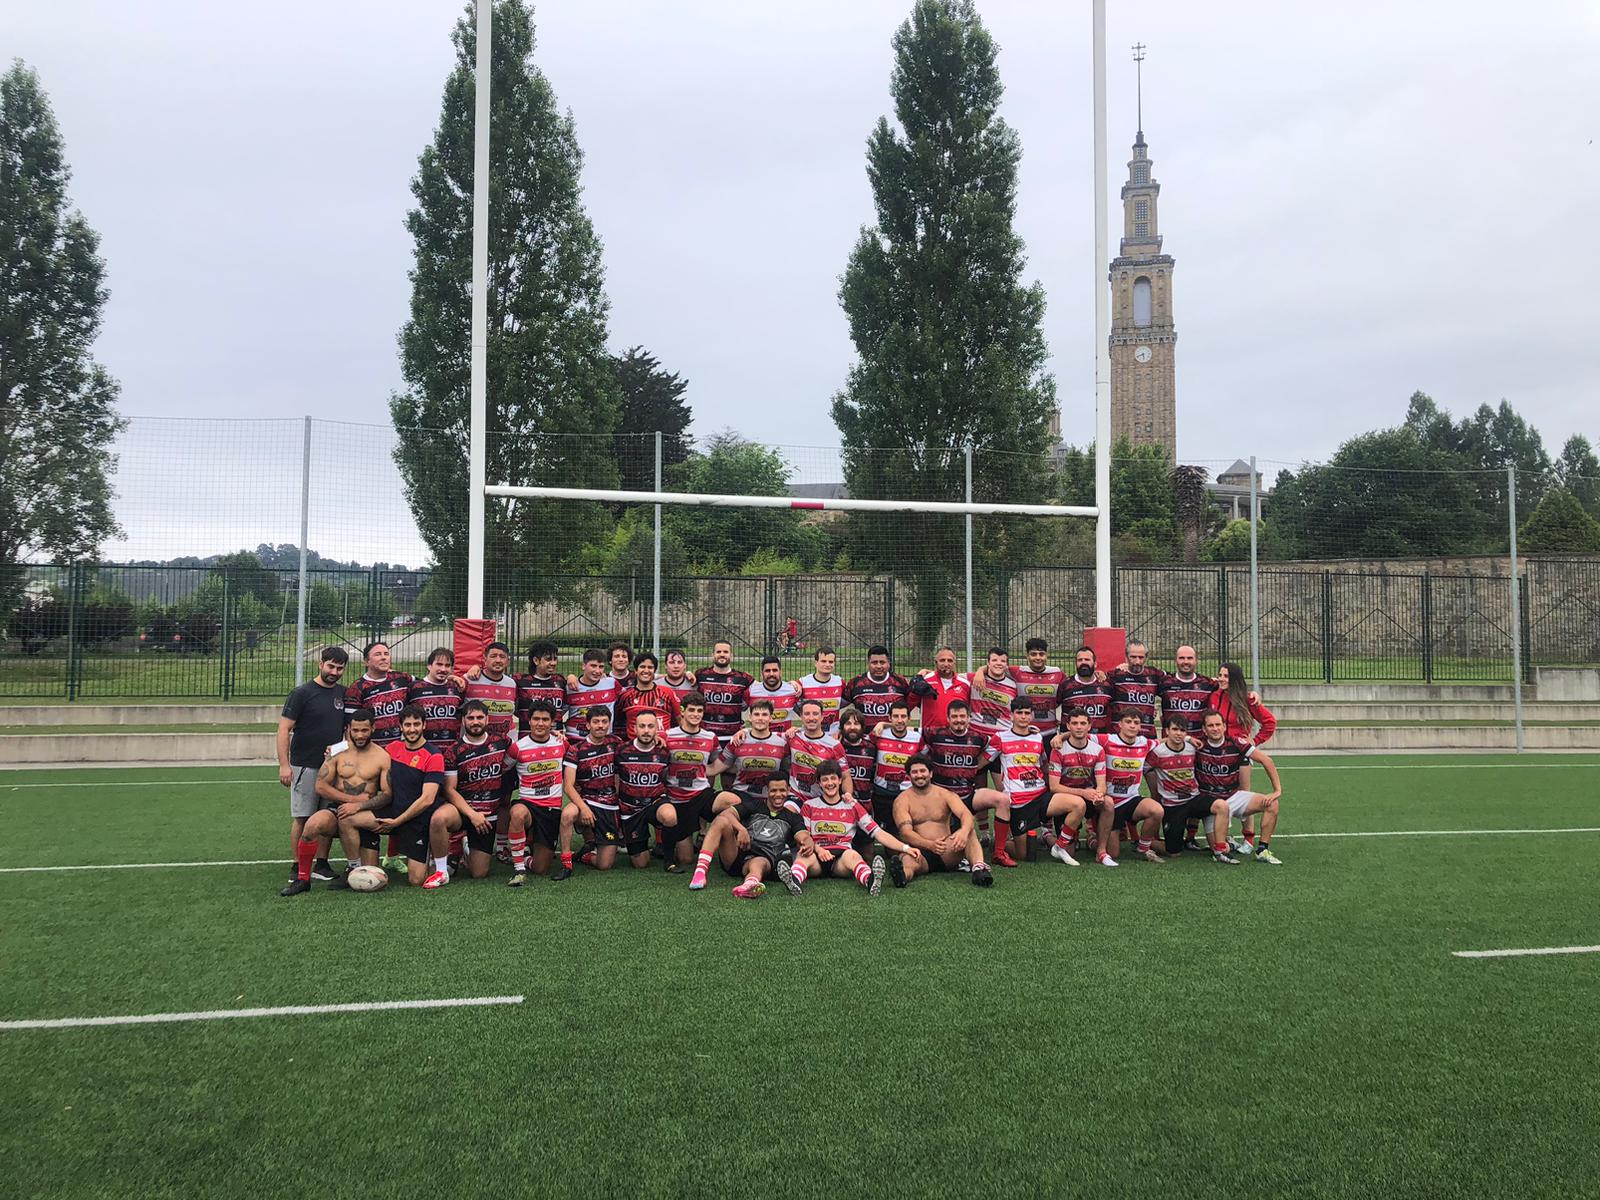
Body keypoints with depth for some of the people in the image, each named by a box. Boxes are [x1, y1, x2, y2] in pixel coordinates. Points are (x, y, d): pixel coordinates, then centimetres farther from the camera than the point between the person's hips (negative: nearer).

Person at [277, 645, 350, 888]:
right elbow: (284, 729, -9)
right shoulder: (302, 693, -6)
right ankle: (297, 868, 5)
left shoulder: (342, 694, 10)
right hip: (305, 766, -5)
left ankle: (321, 865, 15)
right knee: (302, 818, -2)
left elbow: (349, 728, 20)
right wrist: (283, 764, -15)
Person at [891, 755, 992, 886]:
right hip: (921, 852, -3)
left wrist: (964, 831, -35)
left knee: (969, 829, -22)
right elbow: (906, 832, -11)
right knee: (907, 859, -37)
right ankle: (903, 874, -71)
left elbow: (967, 815, -9)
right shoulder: (902, 800, 3)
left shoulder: (946, 795, 9)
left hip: (947, 853, 3)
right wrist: (930, 845, -31)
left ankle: (979, 866, -44)